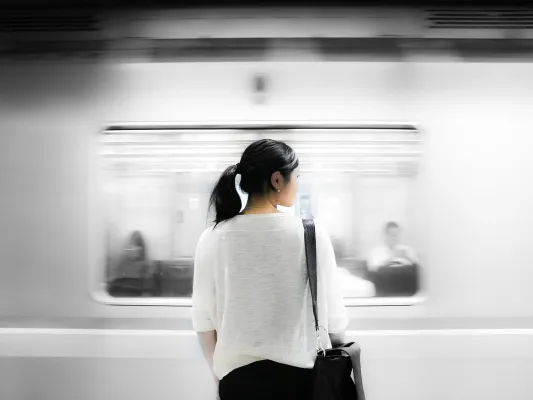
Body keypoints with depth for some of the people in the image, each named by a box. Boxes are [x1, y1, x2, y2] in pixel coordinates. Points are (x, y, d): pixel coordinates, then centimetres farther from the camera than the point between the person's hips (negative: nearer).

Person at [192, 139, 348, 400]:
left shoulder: (213, 239, -5)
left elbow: (203, 320, -1)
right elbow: (332, 316, -5)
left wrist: (219, 374, 14)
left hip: (238, 374, 2)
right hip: (300, 373, -1)